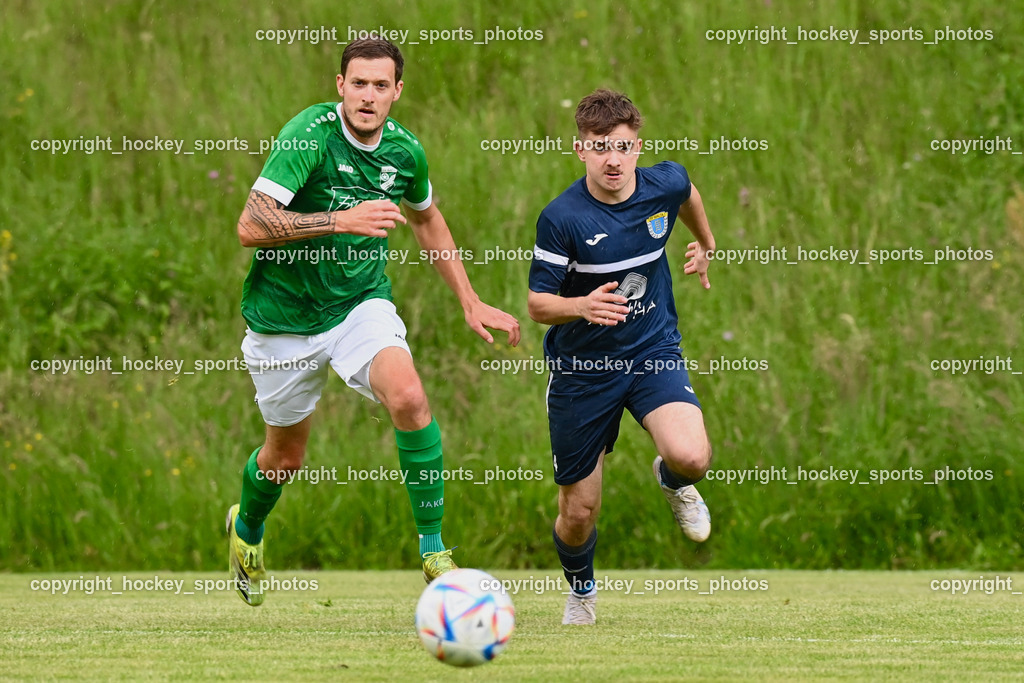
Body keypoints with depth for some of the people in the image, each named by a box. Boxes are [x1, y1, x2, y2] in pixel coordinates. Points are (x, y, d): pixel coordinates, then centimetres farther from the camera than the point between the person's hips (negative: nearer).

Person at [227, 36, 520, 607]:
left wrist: (471, 303, 16)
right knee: (286, 456, 12)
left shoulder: (404, 151, -4)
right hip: (286, 315, -3)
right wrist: (342, 220, -33)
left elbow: (427, 218, 18)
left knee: (408, 397, -26)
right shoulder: (310, 136, -21)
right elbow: (251, 226, -27)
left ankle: (433, 548, -15)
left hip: (362, 301, 3)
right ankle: (246, 529, 47)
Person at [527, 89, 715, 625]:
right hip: (582, 367, -2)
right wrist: (582, 306, -34)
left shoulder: (665, 185, -9)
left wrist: (705, 245, 35)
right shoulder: (562, 218, -19)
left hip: (654, 350, 2)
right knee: (578, 513, 5)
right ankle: (580, 591, 40)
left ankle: (672, 481, 14)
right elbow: (537, 303, -13)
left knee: (690, 456, -26)